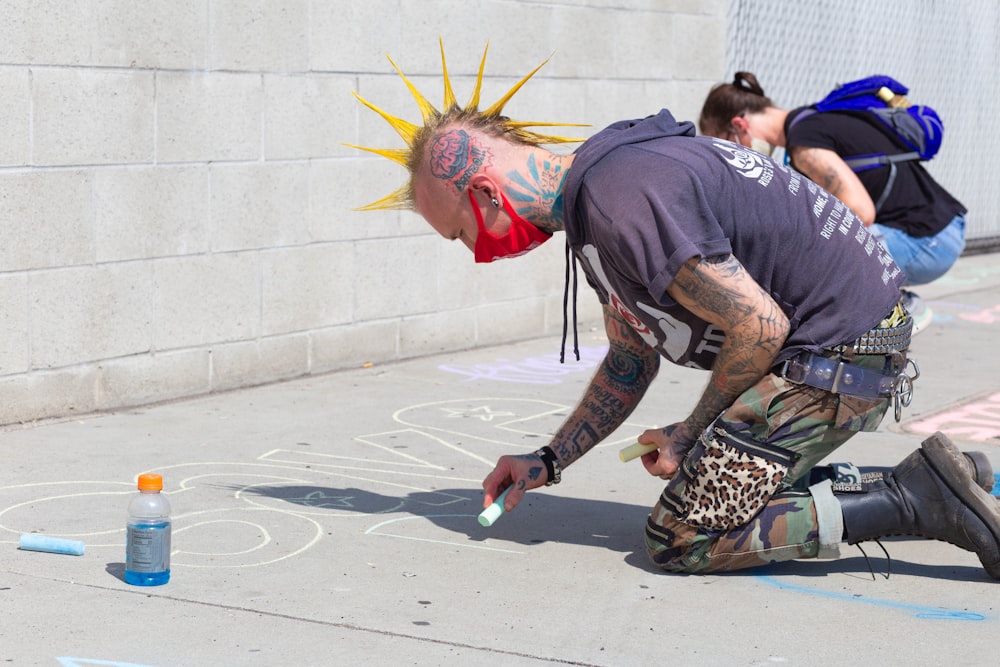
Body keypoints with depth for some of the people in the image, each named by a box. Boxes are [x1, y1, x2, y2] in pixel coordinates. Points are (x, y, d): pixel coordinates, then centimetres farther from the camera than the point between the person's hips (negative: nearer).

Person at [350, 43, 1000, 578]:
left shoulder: (619, 202, -23)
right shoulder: (595, 193, 12)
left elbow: (758, 327, -23)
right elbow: (630, 362, 22)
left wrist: (692, 433, -8)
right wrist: (549, 461, 18)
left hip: (836, 353, -10)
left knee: (683, 537, -9)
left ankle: (919, 499, -7)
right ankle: (947, 485, 15)